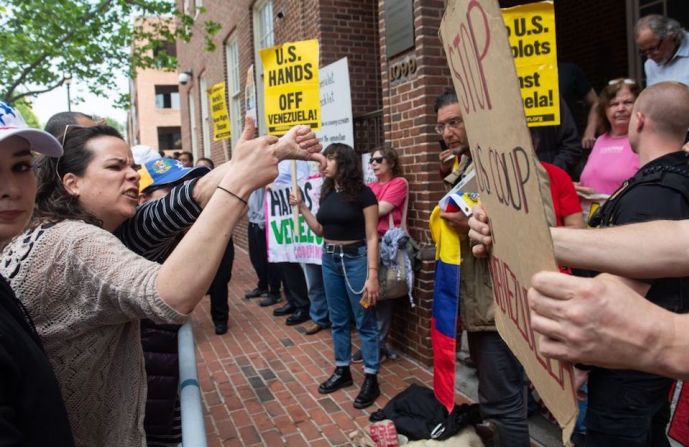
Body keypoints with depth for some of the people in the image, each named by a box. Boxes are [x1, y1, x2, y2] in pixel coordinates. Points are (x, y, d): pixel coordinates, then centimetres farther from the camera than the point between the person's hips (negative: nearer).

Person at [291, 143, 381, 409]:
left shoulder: (362, 193, -11)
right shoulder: (327, 192, 7)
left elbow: (371, 237, -13)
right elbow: (320, 230, 12)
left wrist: (372, 275, -19)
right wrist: (301, 207, 3)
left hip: (355, 258, -6)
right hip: (330, 259, 7)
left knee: (364, 321, 2)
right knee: (338, 320, 15)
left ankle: (371, 379, 12)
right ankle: (342, 371, 29)